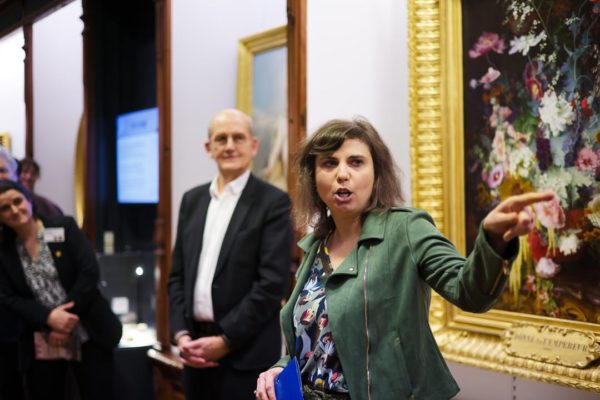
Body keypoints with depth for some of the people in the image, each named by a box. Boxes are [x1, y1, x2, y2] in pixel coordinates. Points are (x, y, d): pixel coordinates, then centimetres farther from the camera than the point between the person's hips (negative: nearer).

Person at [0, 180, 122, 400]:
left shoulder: (64, 227, -4)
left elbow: (90, 273, -11)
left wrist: (66, 321, -14)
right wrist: (48, 318, -19)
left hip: (88, 336, -2)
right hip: (41, 346, 2)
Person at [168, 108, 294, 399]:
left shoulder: (273, 202, -6)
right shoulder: (192, 199, 12)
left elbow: (273, 283, -13)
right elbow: (177, 274, 11)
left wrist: (225, 340, -14)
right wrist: (181, 333, -2)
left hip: (245, 354, -5)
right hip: (196, 348, 5)